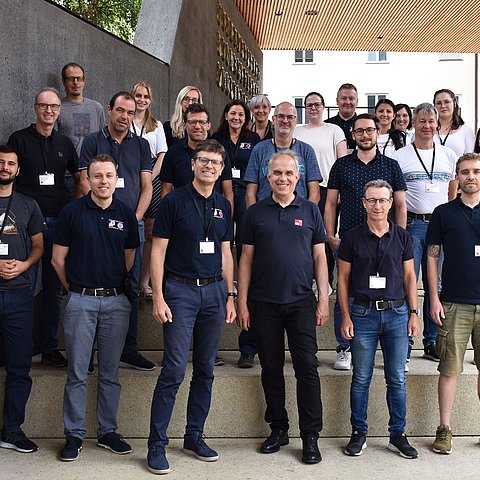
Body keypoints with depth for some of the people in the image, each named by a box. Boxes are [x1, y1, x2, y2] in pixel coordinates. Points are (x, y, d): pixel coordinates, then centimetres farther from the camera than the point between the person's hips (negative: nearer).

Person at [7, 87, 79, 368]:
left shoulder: (65, 143, 12)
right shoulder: (19, 139, 2)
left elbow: (79, 178, 19)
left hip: (58, 220, 3)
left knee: (54, 287, 8)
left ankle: (51, 347, 18)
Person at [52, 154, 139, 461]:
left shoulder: (126, 214, 6)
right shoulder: (72, 212, 0)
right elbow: (58, 259, 4)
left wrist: (110, 285, 13)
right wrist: (77, 288, 8)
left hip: (116, 301, 2)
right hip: (80, 300, -2)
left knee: (110, 372, 9)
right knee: (77, 372, 3)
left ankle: (108, 431, 21)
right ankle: (74, 434, 14)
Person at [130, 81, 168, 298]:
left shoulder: (157, 125, 15)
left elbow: (162, 157, 8)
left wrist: (148, 180, -5)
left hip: (152, 181, 3)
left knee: (150, 232, 1)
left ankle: (144, 282, 8)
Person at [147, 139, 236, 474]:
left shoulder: (223, 206, 12)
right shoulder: (174, 201, -3)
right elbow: (158, 251, -5)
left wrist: (229, 295, 10)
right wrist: (158, 297, -12)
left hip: (214, 290, 5)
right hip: (180, 290, -5)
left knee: (206, 369, 10)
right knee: (174, 370, -8)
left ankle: (195, 437, 23)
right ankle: (157, 444, 3)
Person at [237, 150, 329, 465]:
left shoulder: (310, 211, 6)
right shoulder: (256, 212, 6)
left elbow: (320, 258, 7)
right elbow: (246, 259, 5)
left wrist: (324, 300, 0)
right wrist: (242, 302, 0)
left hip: (301, 302, -1)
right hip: (264, 303, 1)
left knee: (307, 368, -3)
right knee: (271, 368, 9)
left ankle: (310, 437, 7)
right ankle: (278, 429, 23)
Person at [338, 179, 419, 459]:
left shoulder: (402, 237, 6)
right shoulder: (352, 238, 1)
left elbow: (409, 277, 10)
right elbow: (343, 278, 3)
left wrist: (414, 313, 4)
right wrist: (346, 317, -3)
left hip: (396, 313, 2)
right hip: (363, 313, -1)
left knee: (397, 378, 6)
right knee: (361, 378, 5)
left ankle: (398, 434, 19)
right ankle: (359, 433, 18)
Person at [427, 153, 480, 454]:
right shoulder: (444, 213, 6)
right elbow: (432, 256, 6)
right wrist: (434, 298, -2)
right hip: (454, 304, -1)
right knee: (450, 369, 2)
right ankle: (445, 429, 11)